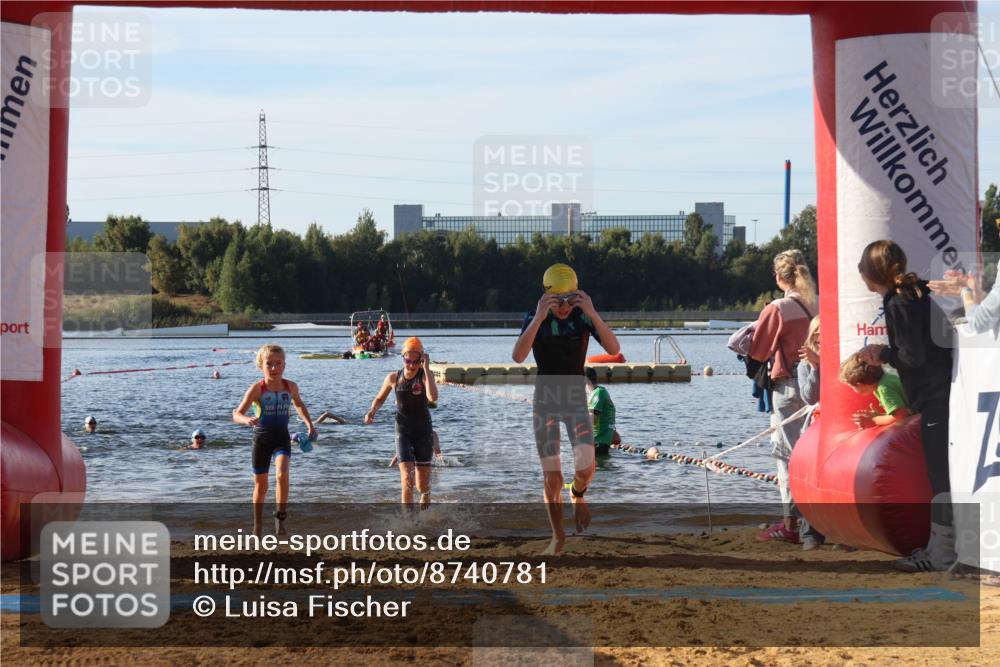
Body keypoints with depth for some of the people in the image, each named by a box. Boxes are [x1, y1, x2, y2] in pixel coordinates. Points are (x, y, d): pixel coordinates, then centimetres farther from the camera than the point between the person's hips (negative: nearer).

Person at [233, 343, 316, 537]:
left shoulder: (290, 386, -5)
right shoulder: (257, 388, -14)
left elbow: (299, 404, 19)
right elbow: (236, 415, -18)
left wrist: (309, 424, 10)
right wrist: (247, 420, -40)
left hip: (282, 437, 1)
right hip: (262, 438, -1)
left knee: (282, 474, -26)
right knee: (261, 485, 10)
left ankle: (280, 517, -9)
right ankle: (258, 525, 29)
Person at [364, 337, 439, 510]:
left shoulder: (425, 375, -9)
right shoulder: (393, 378, -3)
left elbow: (433, 397, -29)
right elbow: (380, 398, 15)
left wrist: (426, 369, -28)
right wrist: (372, 411, -7)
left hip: (423, 432, 0)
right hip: (403, 433, 0)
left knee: (422, 486, 7)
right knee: (407, 482, -16)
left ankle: (426, 495, 45)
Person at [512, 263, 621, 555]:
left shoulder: (584, 317, -8)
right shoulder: (534, 319, -9)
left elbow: (614, 349, -21)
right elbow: (518, 356, -26)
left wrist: (593, 314, -32)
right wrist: (539, 318, -35)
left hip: (576, 400, 0)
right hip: (545, 401, 0)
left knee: (585, 466, -20)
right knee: (552, 478, -1)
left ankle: (578, 494, 16)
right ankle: (558, 537, 19)